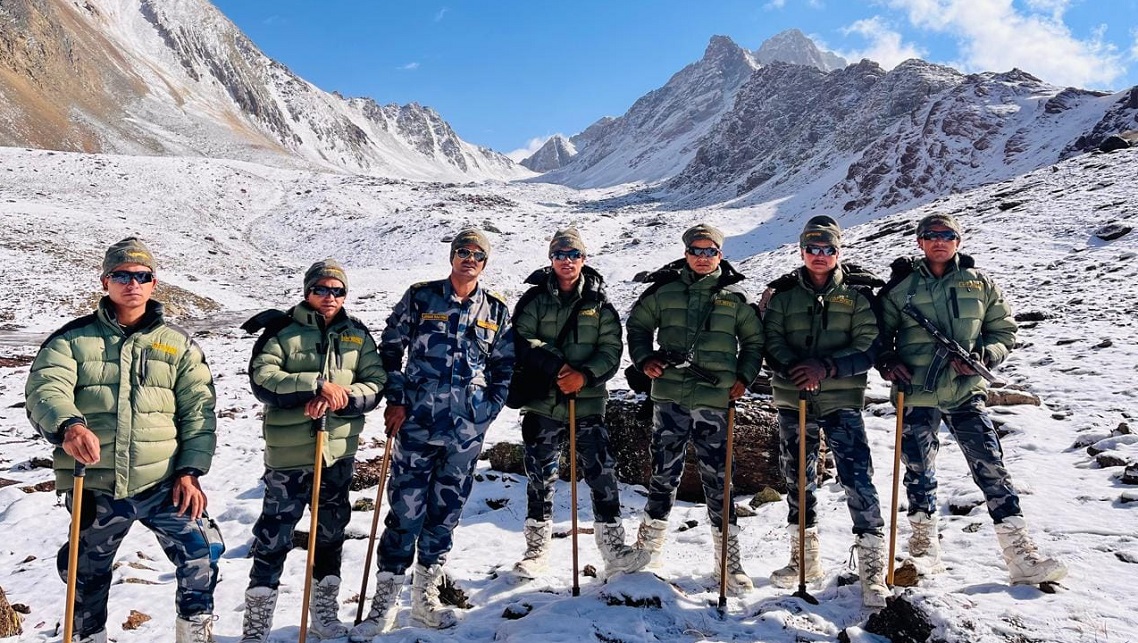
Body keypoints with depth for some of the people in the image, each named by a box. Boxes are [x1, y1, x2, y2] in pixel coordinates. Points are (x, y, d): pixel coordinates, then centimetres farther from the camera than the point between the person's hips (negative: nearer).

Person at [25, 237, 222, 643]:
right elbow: (45, 389, -13)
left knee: (202, 553, -11)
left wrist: (190, 470, -6)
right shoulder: (73, 339, 3)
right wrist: (67, 425, -35)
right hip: (94, 487, 1)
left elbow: (198, 410, 3)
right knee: (86, 575, 17)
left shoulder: (178, 344, 5)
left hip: (163, 484, 0)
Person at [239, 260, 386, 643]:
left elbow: (375, 384, 1)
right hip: (288, 452, -4)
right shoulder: (282, 329, -4)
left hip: (339, 451, 4)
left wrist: (339, 398, -18)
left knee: (331, 532, 16)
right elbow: (262, 379, -15)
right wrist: (318, 385, -24)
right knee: (274, 536, 2)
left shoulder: (358, 335, 7)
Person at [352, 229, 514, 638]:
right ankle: (385, 598, 13)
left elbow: (504, 365, 14)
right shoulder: (421, 297, 1)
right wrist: (395, 399, -1)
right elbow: (391, 347, 4)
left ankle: (425, 596, 25)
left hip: (468, 428, 3)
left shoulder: (496, 310, 7)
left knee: (446, 511, 11)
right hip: (417, 421, -2)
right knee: (405, 509, -1)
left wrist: (489, 408, 5)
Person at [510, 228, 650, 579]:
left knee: (602, 474, -2)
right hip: (542, 401, 0)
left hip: (589, 401, 0)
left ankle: (613, 549, 10)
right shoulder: (535, 299, 4)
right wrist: (555, 366, -19)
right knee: (540, 477, 9)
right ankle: (537, 550, 23)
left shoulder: (599, 303, 6)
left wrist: (585, 375, -16)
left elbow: (611, 349, 1)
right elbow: (522, 340, -6)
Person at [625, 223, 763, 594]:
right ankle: (649, 546, 25)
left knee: (718, 479, 2)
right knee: (664, 473, 8)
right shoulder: (664, 290, 6)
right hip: (670, 396, 0)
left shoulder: (734, 297, 7)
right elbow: (638, 325, 16)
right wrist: (644, 358, 1)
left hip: (715, 401, 0)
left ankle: (728, 560, 13)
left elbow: (754, 340, 18)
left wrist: (744, 376, 6)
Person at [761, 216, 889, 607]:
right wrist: (795, 367, -19)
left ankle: (872, 566, 4)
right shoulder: (783, 294, 6)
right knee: (797, 479, 12)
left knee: (858, 480, -8)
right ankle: (805, 558, 28)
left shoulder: (857, 294, 1)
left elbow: (868, 347, -6)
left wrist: (828, 367, -20)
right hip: (793, 399, 3)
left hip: (842, 399, -2)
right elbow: (771, 341, -1)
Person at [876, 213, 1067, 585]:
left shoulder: (979, 283, 6)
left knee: (992, 468, -3)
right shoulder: (900, 287, 3)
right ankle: (924, 547, 25)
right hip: (916, 395, 0)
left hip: (966, 392, 1)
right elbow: (879, 334, 10)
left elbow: (1004, 330, 11)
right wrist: (887, 363, -9)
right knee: (919, 473, 7)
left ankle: (1021, 557, 5)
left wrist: (983, 356, -8)